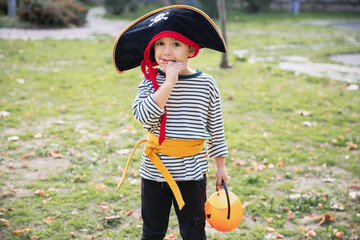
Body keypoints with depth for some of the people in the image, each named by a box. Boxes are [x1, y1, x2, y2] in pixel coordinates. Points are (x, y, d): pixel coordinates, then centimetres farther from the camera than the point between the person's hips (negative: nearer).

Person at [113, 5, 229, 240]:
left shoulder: (206, 84, -4)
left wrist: (221, 166, 8)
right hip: (154, 170, 0)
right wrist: (169, 83, -26)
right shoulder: (151, 81, -5)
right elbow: (144, 115, -24)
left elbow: (215, 127, 4)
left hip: (191, 172, 0)